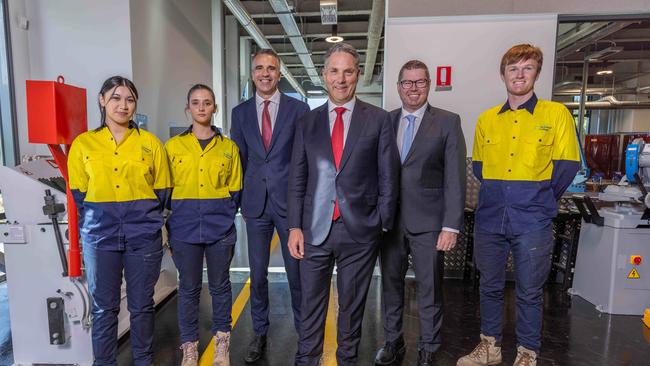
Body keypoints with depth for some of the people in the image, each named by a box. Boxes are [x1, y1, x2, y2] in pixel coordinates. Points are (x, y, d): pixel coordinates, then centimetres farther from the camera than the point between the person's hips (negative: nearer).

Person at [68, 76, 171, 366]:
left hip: (143, 235, 0)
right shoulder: (83, 144, 5)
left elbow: (162, 191, 7)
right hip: (100, 235, 1)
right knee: (104, 306, 10)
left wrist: (143, 217, 2)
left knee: (142, 304, 10)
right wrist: (99, 219, 3)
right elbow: (79, 193, 9)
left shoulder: (150, 143, 3)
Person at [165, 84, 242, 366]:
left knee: (219, 285, 10)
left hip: (220, 228, 0)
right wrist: (172, 221, 0)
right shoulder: (173, 145, 5)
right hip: (183, 228, 0)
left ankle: (222, 342, 28)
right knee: (189, 287, 10)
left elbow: (235, 190, 8)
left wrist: (225, 216, -1)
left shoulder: (228, 147, 5)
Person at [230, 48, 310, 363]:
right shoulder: (240, 112, 7)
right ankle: (260, 333, 33)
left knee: (297, 272, 9)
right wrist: (240, 198, 7)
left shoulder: (299, 109, -1)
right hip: (255, 204, 3)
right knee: (257, 273, 13)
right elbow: (238, 159, 10)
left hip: (290, 202, -2)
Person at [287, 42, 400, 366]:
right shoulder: (307, 123, 7)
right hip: (315, 230, 2)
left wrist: (384, 226, -3)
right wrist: (295, 227, 0)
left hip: (360, 230, -1)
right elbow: (297, 180, 6)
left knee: (352, 305, 15)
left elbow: (388, 178, 1)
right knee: (311, 305, 13)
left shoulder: (379, 120, 1)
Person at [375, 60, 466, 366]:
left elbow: (455, 177, -6)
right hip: (388, 219, 3)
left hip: (428, 222, -2)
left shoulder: (448, 122, -1)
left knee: (429, 289, 9)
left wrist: (451, 225, -11)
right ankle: (393, 341, 35)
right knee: (390, 285, 14)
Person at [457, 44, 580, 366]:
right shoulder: (487, 119, 8)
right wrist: (498, 194, 6)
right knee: (489, 287, 14)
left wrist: (540, 200, 2)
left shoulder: (556, 114, -1)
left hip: (532, 222, -3)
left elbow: (567, 166, -1)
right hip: (489, 219, 3)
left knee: (530, 292, 9)